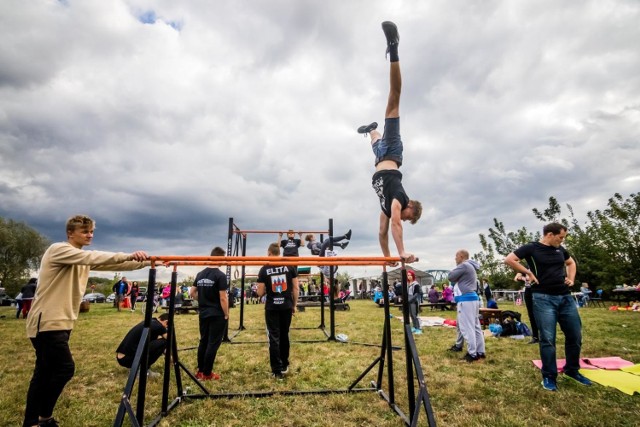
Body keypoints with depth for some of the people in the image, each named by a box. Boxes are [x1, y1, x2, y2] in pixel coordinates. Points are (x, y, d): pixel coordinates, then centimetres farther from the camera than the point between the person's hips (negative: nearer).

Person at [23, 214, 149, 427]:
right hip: (46, 322, -8)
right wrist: (127, 255, -40)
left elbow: (111, 265, 1)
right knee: (64, 368, -8)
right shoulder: (57, 250, -12)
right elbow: (93, 257, -30)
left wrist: (148, 262, -12)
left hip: (62, 322, 8)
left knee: (45, 372, 13)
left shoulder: (84, 260, 13)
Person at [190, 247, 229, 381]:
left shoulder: (200, 274, 6)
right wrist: (226, 314, -7)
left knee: (203, 341, 15)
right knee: (213, 343, 2)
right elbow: (223, 298, -17)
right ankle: (207, 373, 9)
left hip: (203, 314, 7)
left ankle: (200, 371, 23)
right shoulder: (220, 275, -16)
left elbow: (192, 293, 11)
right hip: (217, 315, -7)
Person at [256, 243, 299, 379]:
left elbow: (260, 292, -5)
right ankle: (284, 366, 29)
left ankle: (277, 371, 7)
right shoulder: (290, 266, -1)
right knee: (284, 336, 17)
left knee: (274, 338, 5)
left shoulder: (264, 269, -6)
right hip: (286, 306, 3)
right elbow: (295, 288, 0)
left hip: (271, 308, -2)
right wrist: (294, 305, 11)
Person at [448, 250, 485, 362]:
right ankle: (480, 352, 17)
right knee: (476, 326, 12)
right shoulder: (471, 266, 18)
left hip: (466, 299, -10)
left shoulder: (464, 265, -13)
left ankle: (472, 354, -3)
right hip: (473, 297, 10)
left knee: (467, 328, -6)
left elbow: (451, 277, -8)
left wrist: (455, 267, 5)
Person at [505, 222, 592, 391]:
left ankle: (572, 370, 34)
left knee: (575, 336, 13)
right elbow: (509, 260, -15)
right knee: (548, 339, -1)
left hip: (566, 297, 6)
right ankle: (549, 376, 12)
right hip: (544, 298, -6)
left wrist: (571, 279, 14)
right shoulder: (531, 248, -7)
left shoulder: (560, 249, 11)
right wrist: (528, 272, -13)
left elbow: (571, 263, 30)